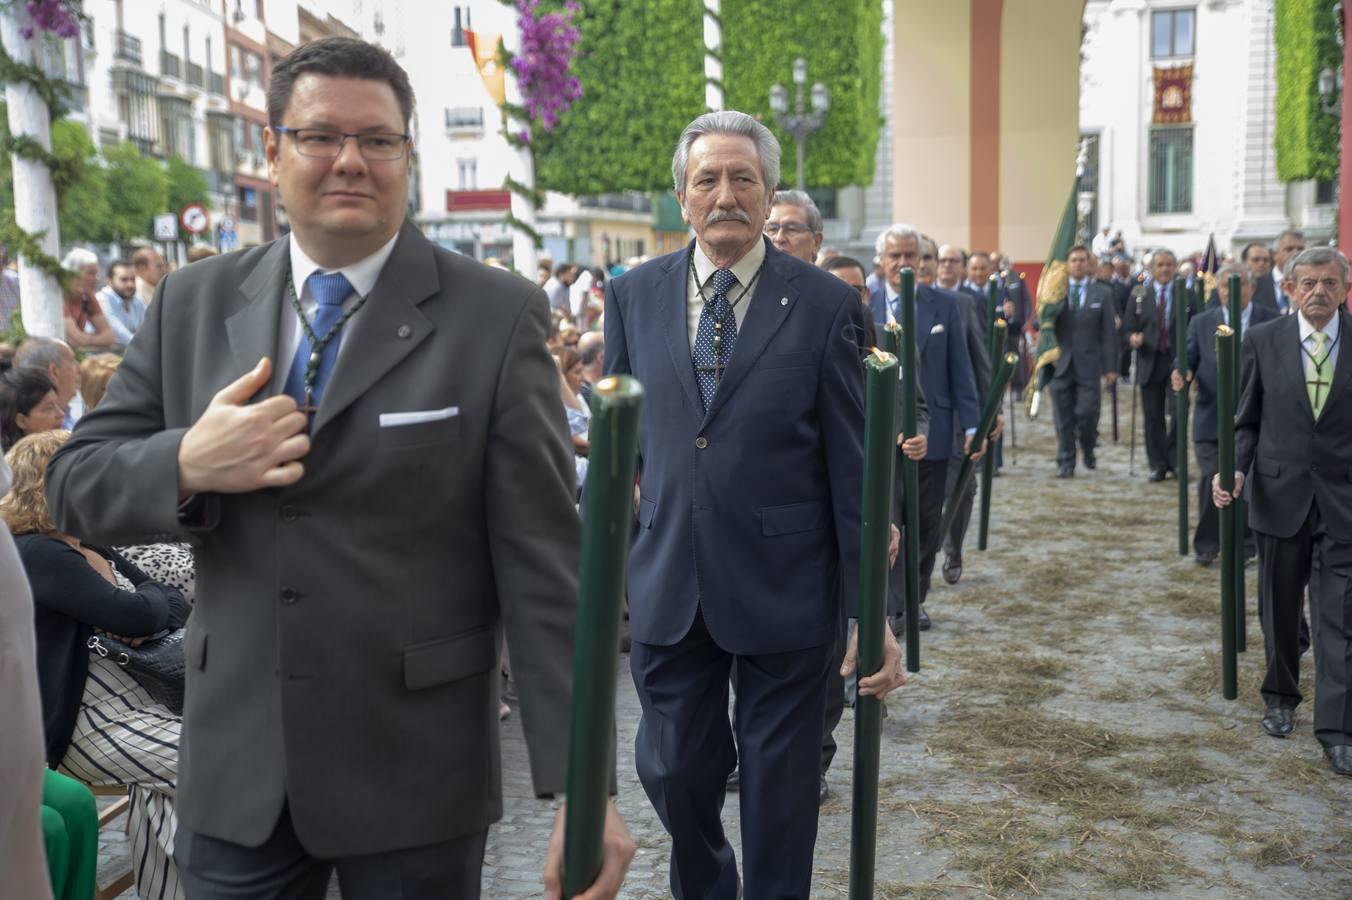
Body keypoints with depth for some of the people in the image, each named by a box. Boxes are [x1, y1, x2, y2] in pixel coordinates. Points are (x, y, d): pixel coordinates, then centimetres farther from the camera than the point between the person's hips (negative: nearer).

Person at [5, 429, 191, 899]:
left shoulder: (91, 547, 14)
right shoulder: (35, 555, -14)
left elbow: (172, 603, 12)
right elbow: (138, 616, -22)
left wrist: (150, 610, -11)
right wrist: (150, 600, 1)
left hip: (125, 699, 8)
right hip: (80, 723, -8)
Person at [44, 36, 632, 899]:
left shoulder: (498, 316, -8)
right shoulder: (194, 301, 3)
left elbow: (544, 565, -11)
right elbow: (76, 485, 6)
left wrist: (579, 785, -15)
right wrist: (186, 465, -16)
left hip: (415, 775, -3)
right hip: (235, 768, 3)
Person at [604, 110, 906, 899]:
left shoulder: (826, 304, -6)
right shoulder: (633, 297, 3)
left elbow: (854, 467, -6)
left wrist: (872, 610, -6)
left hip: (785, 589, -2)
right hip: (667, 587, 3)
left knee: (781, 789, 11)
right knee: (673, 772, 14)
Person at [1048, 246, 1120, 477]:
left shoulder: (1102, 293, 3)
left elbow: (1109, 333, 2)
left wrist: (1111, 367, -2)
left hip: (1088, 365, -1)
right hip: (1061, 363, 1)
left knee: (1087, 413, -5)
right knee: (1064, 417, 3)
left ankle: (1088, 449, 23)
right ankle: (1065, 462, 12)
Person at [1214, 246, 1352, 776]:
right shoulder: (1263, 341, 0)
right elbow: (1247, 419, 4)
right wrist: (1234, 469, -12)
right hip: (1279, 494, 1)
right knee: (1280, 609, 15)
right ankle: (1280, 697, 34)